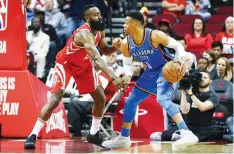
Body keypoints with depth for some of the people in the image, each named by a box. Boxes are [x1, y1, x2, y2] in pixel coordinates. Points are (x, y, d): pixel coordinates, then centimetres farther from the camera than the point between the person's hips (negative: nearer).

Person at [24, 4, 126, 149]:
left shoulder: (100, 30, -10)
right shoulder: (85, 34, -37)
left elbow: (105, 50, 6)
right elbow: (97, 59, -49)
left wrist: (116, 47, -18)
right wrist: (113, 77, -59)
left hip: (84, 65, 8)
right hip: (65, 64, -8)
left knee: (101, 98, 4)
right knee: (55, 100, -18)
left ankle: (94, 134, 18)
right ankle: (33, 135, -12)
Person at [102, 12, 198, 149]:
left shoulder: (154, 35, -24)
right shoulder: (126, 42, -6)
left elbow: (177, 45, -19)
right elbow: (128, 59, 15)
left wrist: (182, 58, -36)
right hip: (151, 72, 8)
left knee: (163, 99, -33)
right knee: (130, 102, 13)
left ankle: (187, 133, -40)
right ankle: (123, 138, 29)